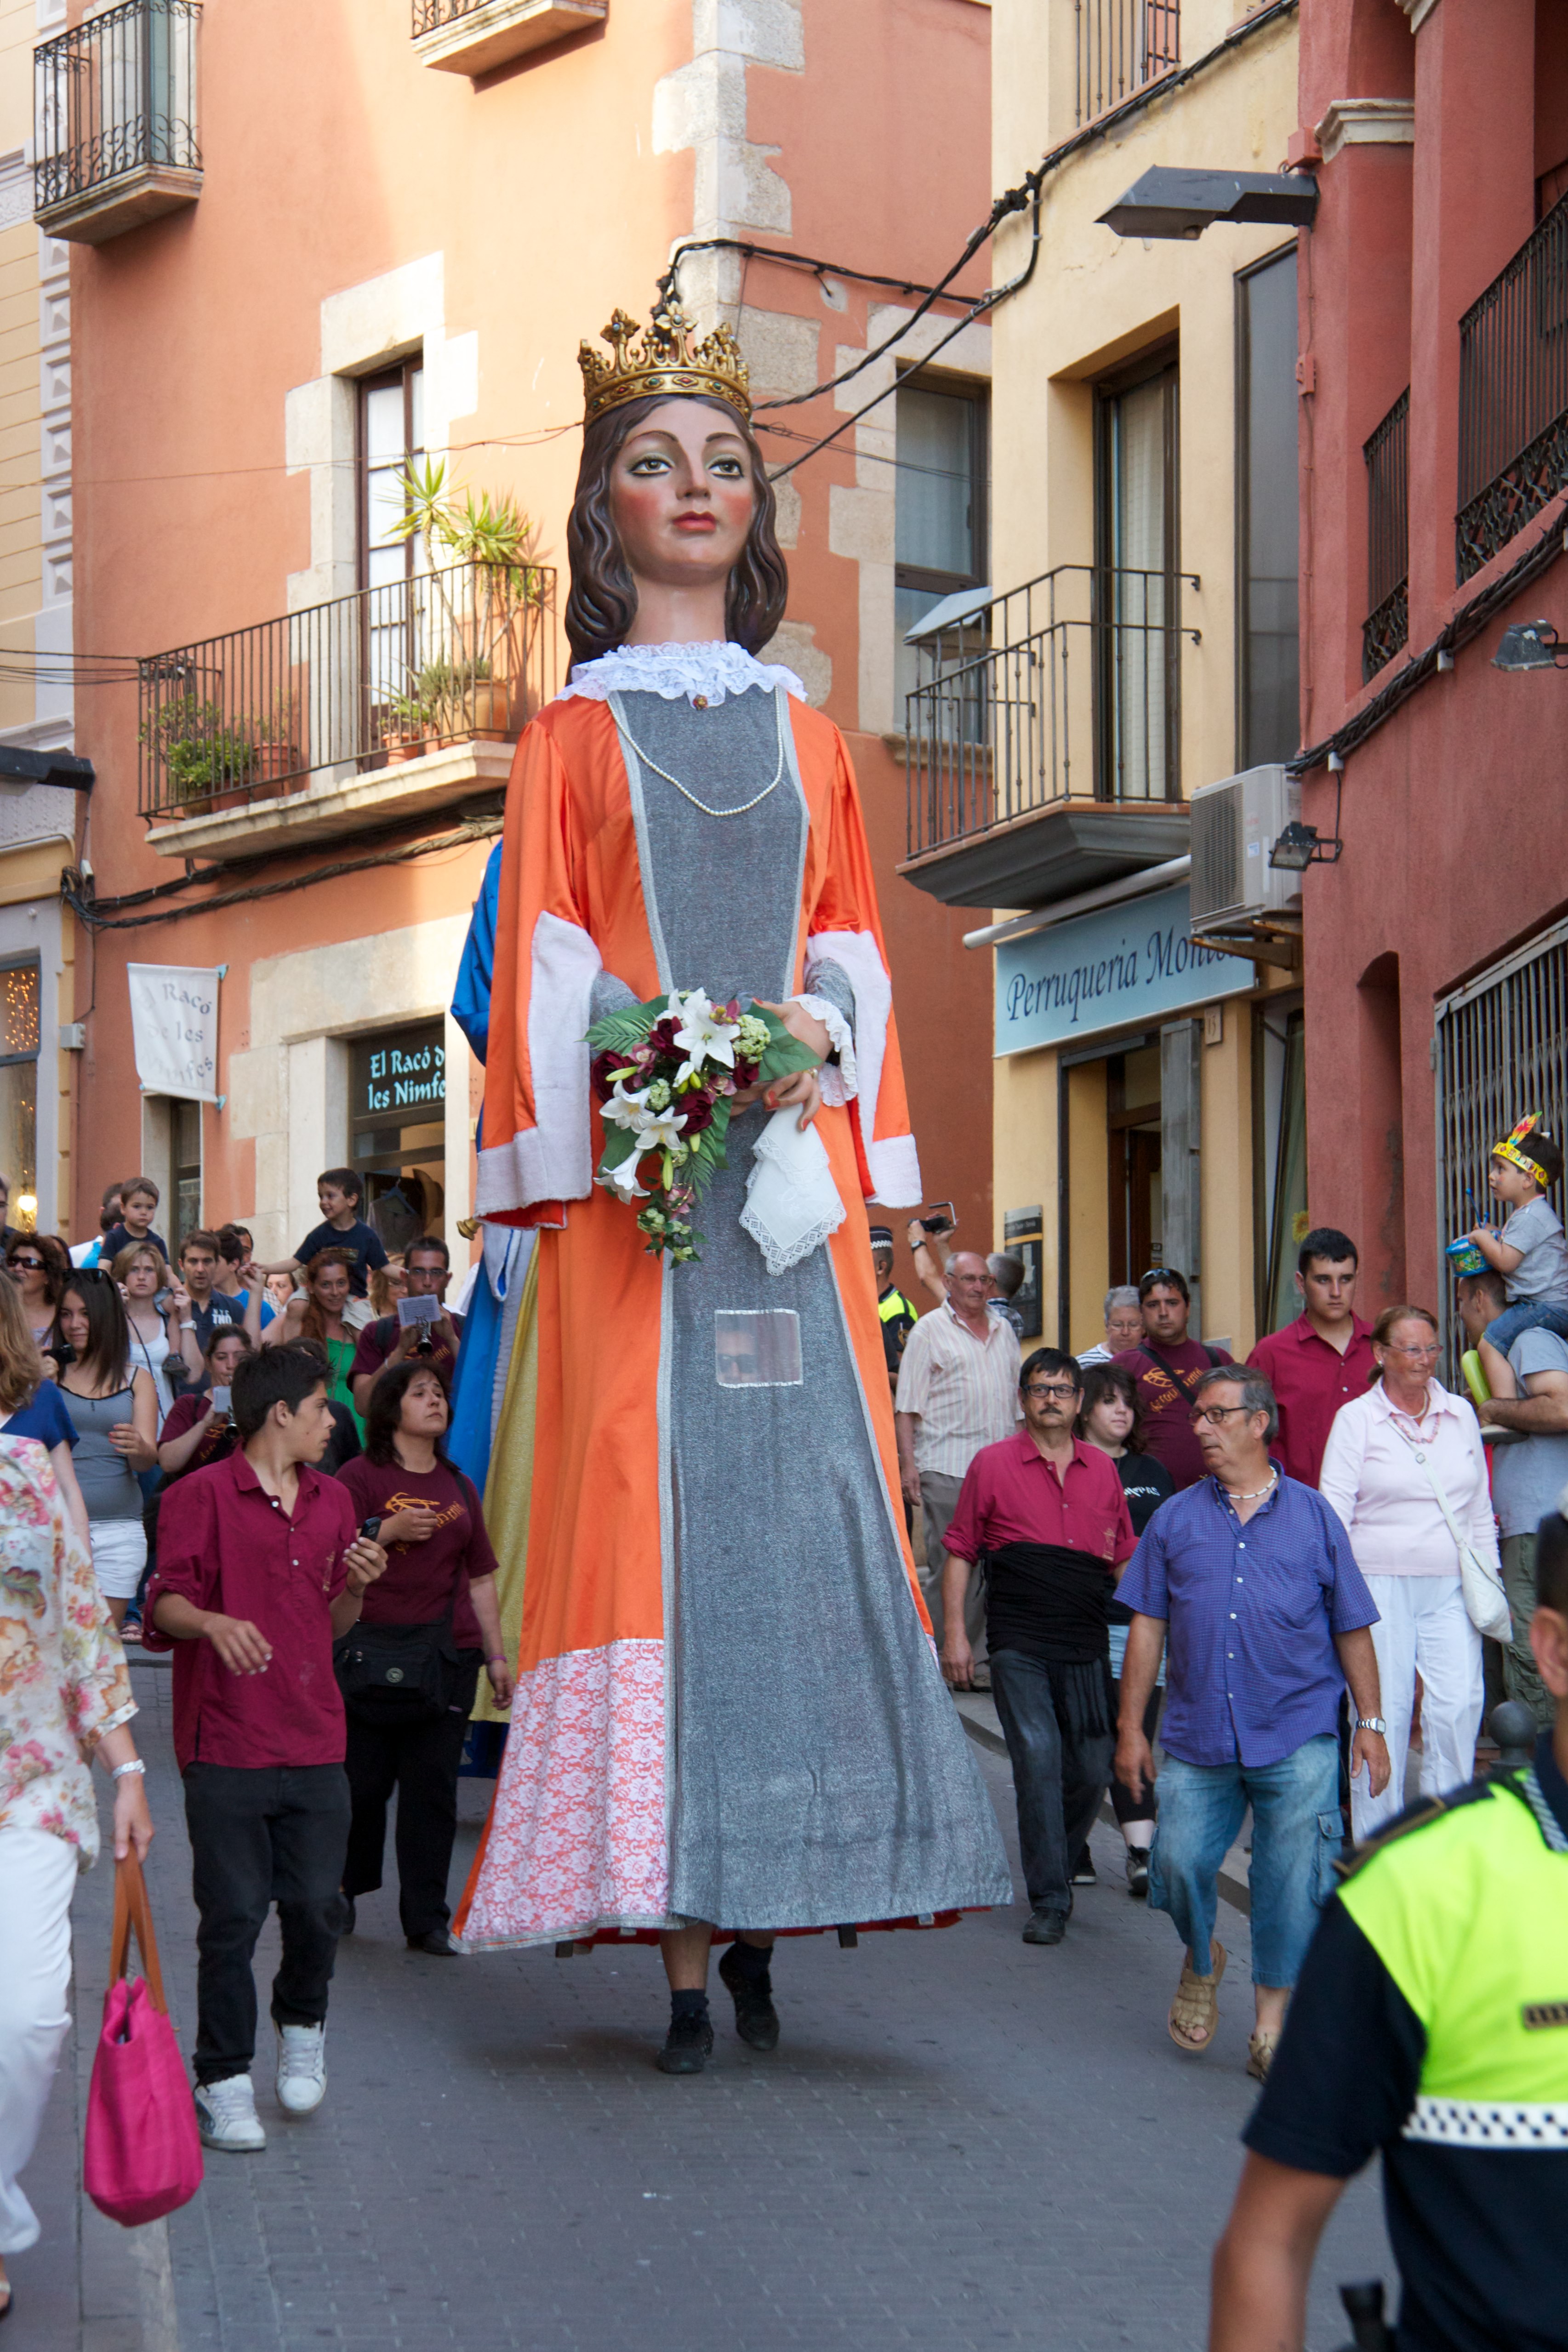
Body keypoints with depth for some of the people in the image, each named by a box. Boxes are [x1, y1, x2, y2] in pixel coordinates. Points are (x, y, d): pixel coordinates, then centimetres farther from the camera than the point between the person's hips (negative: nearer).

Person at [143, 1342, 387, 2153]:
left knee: (317, 1907, 2)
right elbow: (165, 1604, -8)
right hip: (227, 1745, -5)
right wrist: (214, 1622, -28)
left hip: (315, 1743, 5)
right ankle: (225, 2082, 10)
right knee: (232, 1917, -2)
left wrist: (358, 1586, 1)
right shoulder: (202, 1495, -3)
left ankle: (302, 2028, 30)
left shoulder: (331, 1500, 15)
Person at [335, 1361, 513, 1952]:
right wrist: (388, 1532, -15)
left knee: (433, 1786, 1)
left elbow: (480, 1580, 19)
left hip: (448, 1654, 4)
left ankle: (427, 1918, 6)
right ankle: (339, 1895, 22)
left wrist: (498, 1656, 15)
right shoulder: (360, 1477, 2)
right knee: (362, 1781, -1)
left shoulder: (459, 1487, 17)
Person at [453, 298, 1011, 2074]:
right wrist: (583, 1147, -12)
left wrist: (819, 1036, -7)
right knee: (648, 1500, -9)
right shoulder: (573, 731, 12)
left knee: (803, 1494, -6)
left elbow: (852, 949, 14)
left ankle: (766, 1917, 2)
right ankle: (683, 1947, -7)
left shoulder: (805, 738, 19)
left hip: (789, 1163, 3)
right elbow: (541, 964, 4)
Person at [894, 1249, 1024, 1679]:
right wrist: (908, 1464, -12)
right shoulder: (930, 1330, 0)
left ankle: (982, 1662, 11)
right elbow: (908, 1405, -4)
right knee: (948, 1569, -4)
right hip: (947, 1469, -5)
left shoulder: (1003, 1329, 17)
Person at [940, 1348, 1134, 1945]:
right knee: (1038, 1758, -12)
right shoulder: (992, 1465, 2)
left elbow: (1124, 1558, 18)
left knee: (1092, 1770, 6)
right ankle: (1048, 1901, -7)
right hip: (1019, 1644, -3)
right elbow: (960, 1552, 4)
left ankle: (1059, 1866, 31)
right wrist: (954, 1633, -2)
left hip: (1086, 1646, 4)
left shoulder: (1102, 1470, 11)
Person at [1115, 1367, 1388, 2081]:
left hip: (1298, 1736, -1)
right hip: (1197, 1737, 1)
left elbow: (1352, 1628, 9)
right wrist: (1130, 1726, 5)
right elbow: (1147, 1626, 8)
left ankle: (1271, 2022, 13)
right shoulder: (1175, 1519, 9)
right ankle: (1202, 1960, 28)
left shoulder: (1313, 1516, 6)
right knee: (1179, 1860, -4)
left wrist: (1370, 1721, 5)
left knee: (1290, 1881, -1)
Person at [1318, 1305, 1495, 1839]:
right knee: (1383, 1710, -3)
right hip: (1380, 1583, -3)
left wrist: (1489, 1576, 13)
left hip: (1450, 1588, 3)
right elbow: (1334, 1508, -1)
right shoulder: (1355, 1418, 2)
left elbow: (1480, 1506, 18)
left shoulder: (1460, 1414, 13)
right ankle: (1377, 1840, 8)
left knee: (1459, 1704, -9)